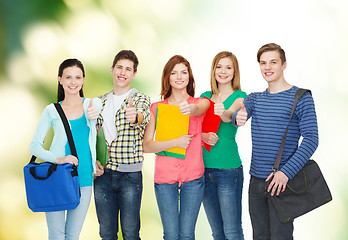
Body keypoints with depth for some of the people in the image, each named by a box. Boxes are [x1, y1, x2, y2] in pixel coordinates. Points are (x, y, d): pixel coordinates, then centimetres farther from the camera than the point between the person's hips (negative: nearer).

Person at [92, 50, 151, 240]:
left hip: (130, 174, -4)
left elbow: (143, 116, -25)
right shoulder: (101, 101, 12)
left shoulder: (140, 99, -1)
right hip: (103, 174, 4)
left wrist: (135, 116, -48)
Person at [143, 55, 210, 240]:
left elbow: (198, 110, -22)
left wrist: (189, 109, -45)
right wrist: (175, 142, -15)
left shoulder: (201, 103, 4)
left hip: (193, 177, 0)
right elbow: (146, 146, -3)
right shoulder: (157, 108, 5)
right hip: (165, 177, 0)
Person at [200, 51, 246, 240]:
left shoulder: (240, 96, -1)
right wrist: (203, 136, -14)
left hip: (228, 169, -5)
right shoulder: (206, 96, 12)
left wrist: (224, 113, -45)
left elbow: (231, 115, -23)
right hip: (204, 168, 5)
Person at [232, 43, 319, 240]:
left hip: (282, 180, -5)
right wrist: (238, 117, -35)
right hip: (256, 180, 5)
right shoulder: (254, 98, 11)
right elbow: (238, 114, -9)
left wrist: (286, 172, -22)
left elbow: (311, 139, -12)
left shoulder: (301, 97, -5)